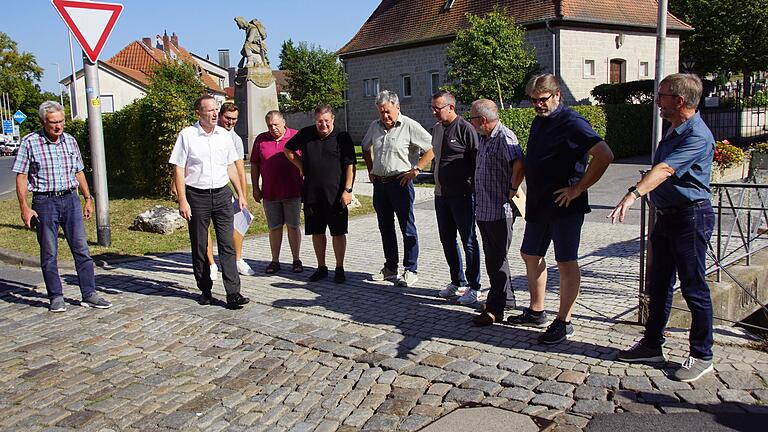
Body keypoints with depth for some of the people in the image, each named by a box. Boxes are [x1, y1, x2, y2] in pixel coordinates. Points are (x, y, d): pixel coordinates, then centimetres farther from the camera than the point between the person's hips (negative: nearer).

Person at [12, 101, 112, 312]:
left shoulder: (70, 140, 8)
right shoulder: (30, 142, -4)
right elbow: (21, 177, -3)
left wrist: (88, 198, 14)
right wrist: (25, 208, -9)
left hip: (70, 199, 3)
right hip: (44, 202, -3)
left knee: (81, 249, 1)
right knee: (49, 253, 3)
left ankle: (89, 295, 6)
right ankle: (56, 297, 13)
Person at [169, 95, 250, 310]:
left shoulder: (224, 135, 8)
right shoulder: (187, 135, -4)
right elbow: (178, 170, -4)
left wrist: (240, 194, 13)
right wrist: (182, 201, -11)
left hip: (222, 194, 3)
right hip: (197, 196, -2)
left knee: (227, 245, -3)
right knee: (199, 247, 7)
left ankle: (233, 294, -4)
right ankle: (205, 290, 21)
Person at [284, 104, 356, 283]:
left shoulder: (342, 137, -3)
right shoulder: (306, 134, 6)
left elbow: (350, 166, -5)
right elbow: (288, 150, 22)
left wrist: (347, 190, -12)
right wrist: (301, 166, 12)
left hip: (336, 194, -4)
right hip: (312, 194, 4)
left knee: (338, 232, 2)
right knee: (317, 232, 11)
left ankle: (339, 269, 13)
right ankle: (321, 267, 24)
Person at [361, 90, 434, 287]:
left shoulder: (410, 126, -9)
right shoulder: (375, 126, 11)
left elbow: (432, 148, -12)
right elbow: (365, 147, 28)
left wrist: (415, 169, -14)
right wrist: (370, 169, 18)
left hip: (400, 182, -6)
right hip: (379, 183, 7)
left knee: (407, 228, -1)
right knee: (385, 227, 13)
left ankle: (411, 270, 6)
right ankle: (390, 267, 24)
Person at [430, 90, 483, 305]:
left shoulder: (465, 129, -12)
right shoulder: (436, 129, 12)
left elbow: (478, 161, -13)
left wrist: (473, 187, -14)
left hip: (462, 195, -8)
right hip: (441, 194, 8)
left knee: (468, 241, 0)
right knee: (447, 240, 14)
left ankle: (473, 287, 9)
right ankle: (457, 282, 27)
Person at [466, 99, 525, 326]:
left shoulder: (504, 138, -17)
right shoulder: (483, 137, 12)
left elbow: (519, 166, -30)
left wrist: (513, 190, -20)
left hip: (499, 211, -9)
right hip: (484, 209, 10)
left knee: (497, 259, -2)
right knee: (491, 256, 19)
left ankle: (495, 309, 6)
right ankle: (505, 296, 34)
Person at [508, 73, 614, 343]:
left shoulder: (571, 123, -14)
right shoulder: (538, 122, 13)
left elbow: (604, 156, -24)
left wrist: (578, 189, -20)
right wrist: (519, 189, 14)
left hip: (565, 206, -9)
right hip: (538, 204, 9)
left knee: (566, 262, -1)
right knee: (530, 255, 16)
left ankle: (563, 323, 9)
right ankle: (536, 312, 30)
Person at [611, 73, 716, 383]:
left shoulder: (698, 136, -18)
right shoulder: (673, 131, 14)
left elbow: (665, 170, -32)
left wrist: (633, 194, -43)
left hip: (691, 217, -10)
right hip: (666, 216, 10)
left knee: (694, 288, 0)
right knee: (659, 285, 14)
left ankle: (702, 356, 12)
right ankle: (652, 345, 26)